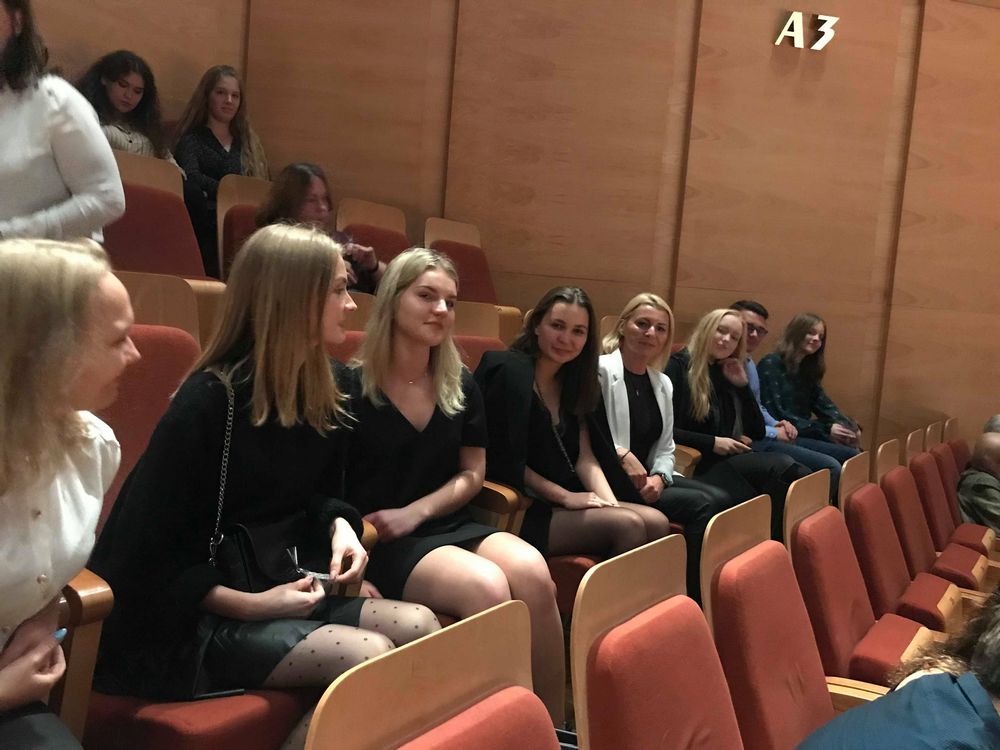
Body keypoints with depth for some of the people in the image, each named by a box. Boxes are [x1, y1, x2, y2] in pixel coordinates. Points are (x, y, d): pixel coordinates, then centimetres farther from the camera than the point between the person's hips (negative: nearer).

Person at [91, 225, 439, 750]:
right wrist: (248, 605, -20)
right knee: (369, 657, -24)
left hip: (275, 588, 7)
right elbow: (144, 550, -16)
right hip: (181, 619, -7)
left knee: (419, 627, -14)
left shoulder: (322, 395, 3)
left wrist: (339, 525, -6)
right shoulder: (207, 403, -20)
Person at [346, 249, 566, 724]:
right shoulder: (351, 387, -6)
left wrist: (416, 512, -5)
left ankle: (552, 725, -14)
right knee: (486, 586, -32)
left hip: (450, 525, 5)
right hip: (383, 543, -4)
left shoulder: (460, 385, 10)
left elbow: (471, 475, 11)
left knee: (533, 572, -27)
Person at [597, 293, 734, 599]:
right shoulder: (600, 370, -10)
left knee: (721, 500, -16)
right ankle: (696, 599, -9)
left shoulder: (663, 384, 16)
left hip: (649, 478, 8)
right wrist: (621, 454, -22)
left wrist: (659, 477, -4)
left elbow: (666, 447, 15)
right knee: (702, 506, -21)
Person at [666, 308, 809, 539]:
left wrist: (743, 385, 8)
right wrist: (712, 443, -13)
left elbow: (758, 432, 18)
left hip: (728, 461, 7)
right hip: (693, 464, -7)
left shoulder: (727, 374, 20)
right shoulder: (678, 366, 0)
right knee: (784, 467, -28)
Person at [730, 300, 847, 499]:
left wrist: (777, 424, 7)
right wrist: (773, 432, -11)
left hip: (763, 436, 11)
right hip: (748, 442, -11)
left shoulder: (749, 363, 17)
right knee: (830, 467, -22)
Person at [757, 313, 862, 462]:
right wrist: (826, 429, -16)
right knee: (848, 455, -22)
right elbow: (776, 415, -15)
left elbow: (823, 403, 9)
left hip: (805, 433, 8)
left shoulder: (807, 368, 18)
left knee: (855, 452, -13)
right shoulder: (771, 364, -7)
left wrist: (847, 426, -10)